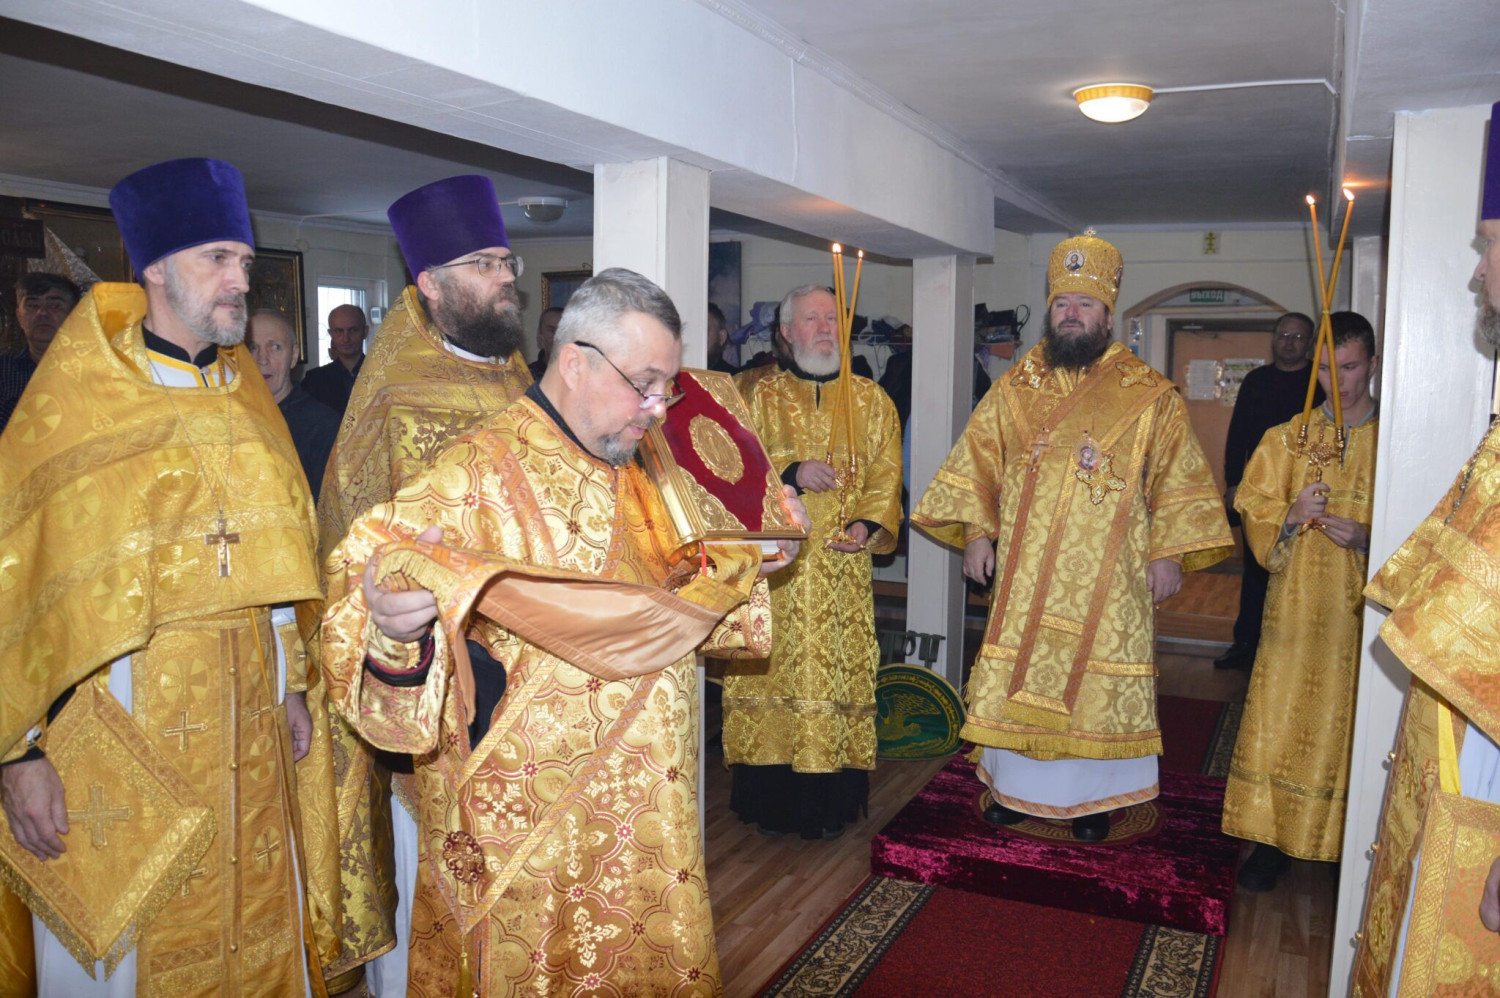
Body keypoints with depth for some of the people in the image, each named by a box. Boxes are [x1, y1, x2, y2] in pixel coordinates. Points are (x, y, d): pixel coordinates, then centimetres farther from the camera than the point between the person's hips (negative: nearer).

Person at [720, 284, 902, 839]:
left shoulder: (871, 401, 12)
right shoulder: (761, 397, 9)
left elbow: (886, 475, 7)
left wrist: (868, 523, -11)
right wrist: (790, 472, -15)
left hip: (842, 566, 1)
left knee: (839, 677, 0)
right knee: (773, 673, -1)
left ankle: (829, 806, 11)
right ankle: (772, 801, 11)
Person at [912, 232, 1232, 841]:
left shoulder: (1149, 396, 0)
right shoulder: (1016, 389, 6)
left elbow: (1178, 479, 2)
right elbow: (976, 463, 8)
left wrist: (1169, 552, -5)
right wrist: (975, 532, -1)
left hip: (1108, 580, -2)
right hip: (1025, 575, 2)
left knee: (1095, 680, 5)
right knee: (1017, 676, 7)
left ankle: (1091, 796, 22)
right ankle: (1016, 785, 24)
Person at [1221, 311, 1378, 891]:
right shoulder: (1289, 438, 6)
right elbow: (1255, 515, 3)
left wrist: (1367, 539, -15)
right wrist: (1292, 517, -18)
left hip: (1361, 611, -1)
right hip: (1295, 608, 1)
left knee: (1347, 727, 3)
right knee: (1279, 723, 1)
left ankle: (1347, 849, 18)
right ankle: (1274, 840, 13)